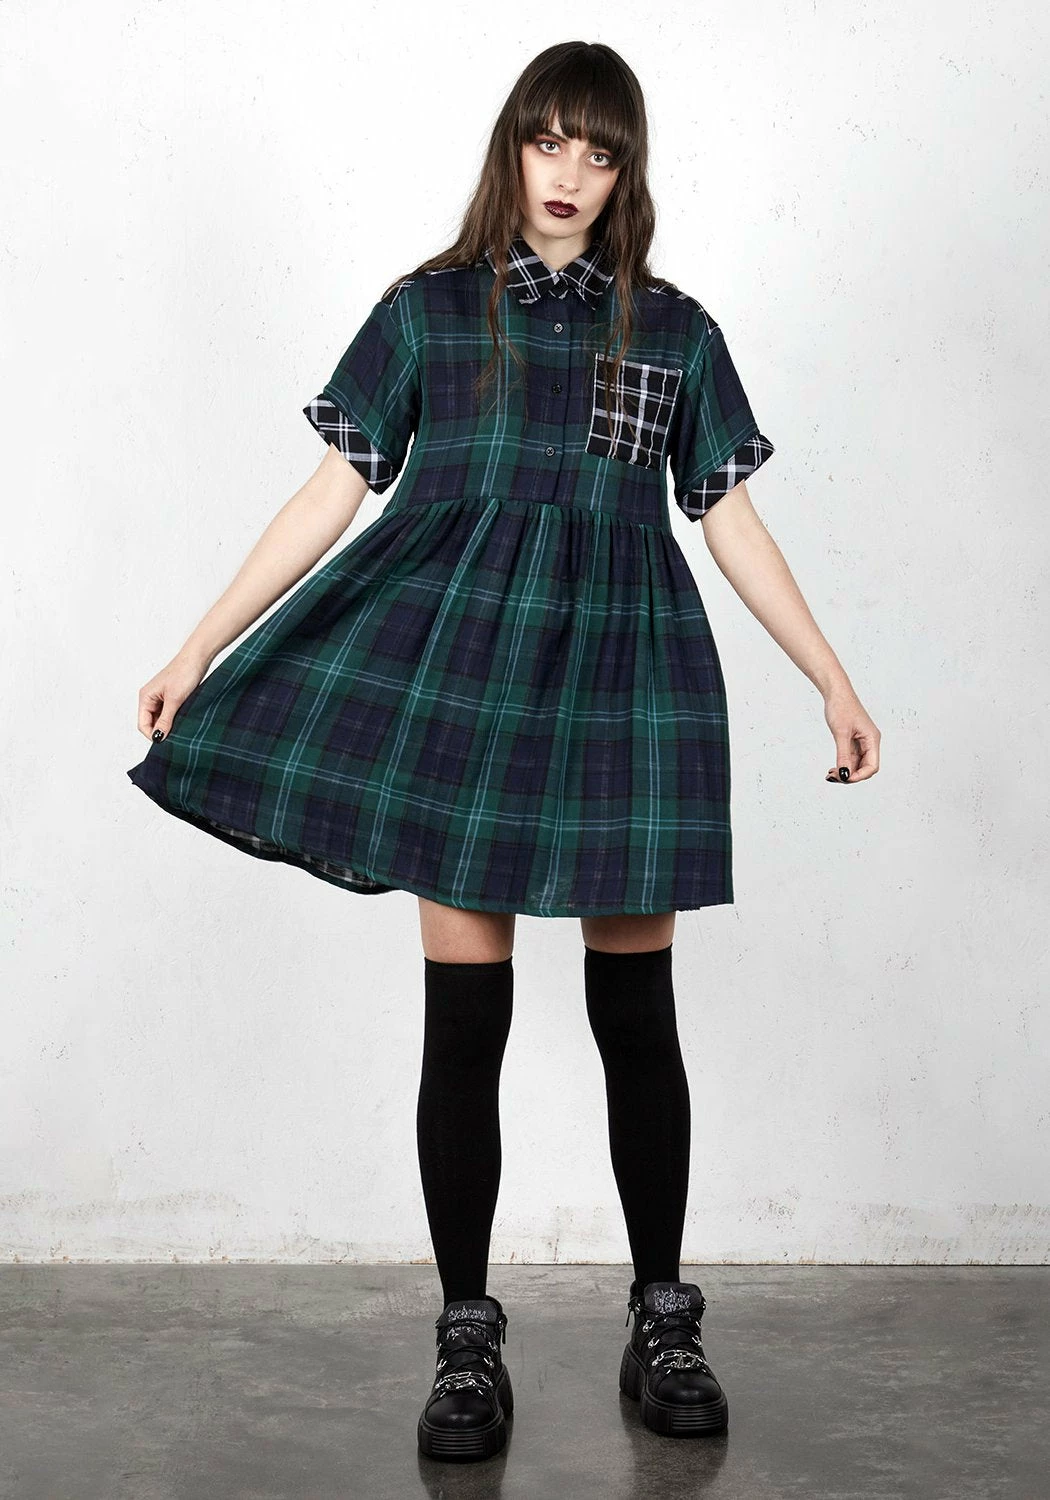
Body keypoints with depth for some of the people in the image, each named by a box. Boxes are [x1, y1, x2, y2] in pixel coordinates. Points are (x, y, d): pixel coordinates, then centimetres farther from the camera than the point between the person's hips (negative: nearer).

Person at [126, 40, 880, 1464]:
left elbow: (732, 520, 12)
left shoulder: (675, 331, 10)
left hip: (623, 676, 1)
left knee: (636, 1014, 5)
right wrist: (203, 646, -1)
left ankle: (664, 1327, 21)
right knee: (463, 1020, 0)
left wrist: (835, 680, 9)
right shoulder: (427, 310, 7)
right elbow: (333, 491, 4)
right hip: (459, 667, -1)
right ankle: (469, 1343, 14)